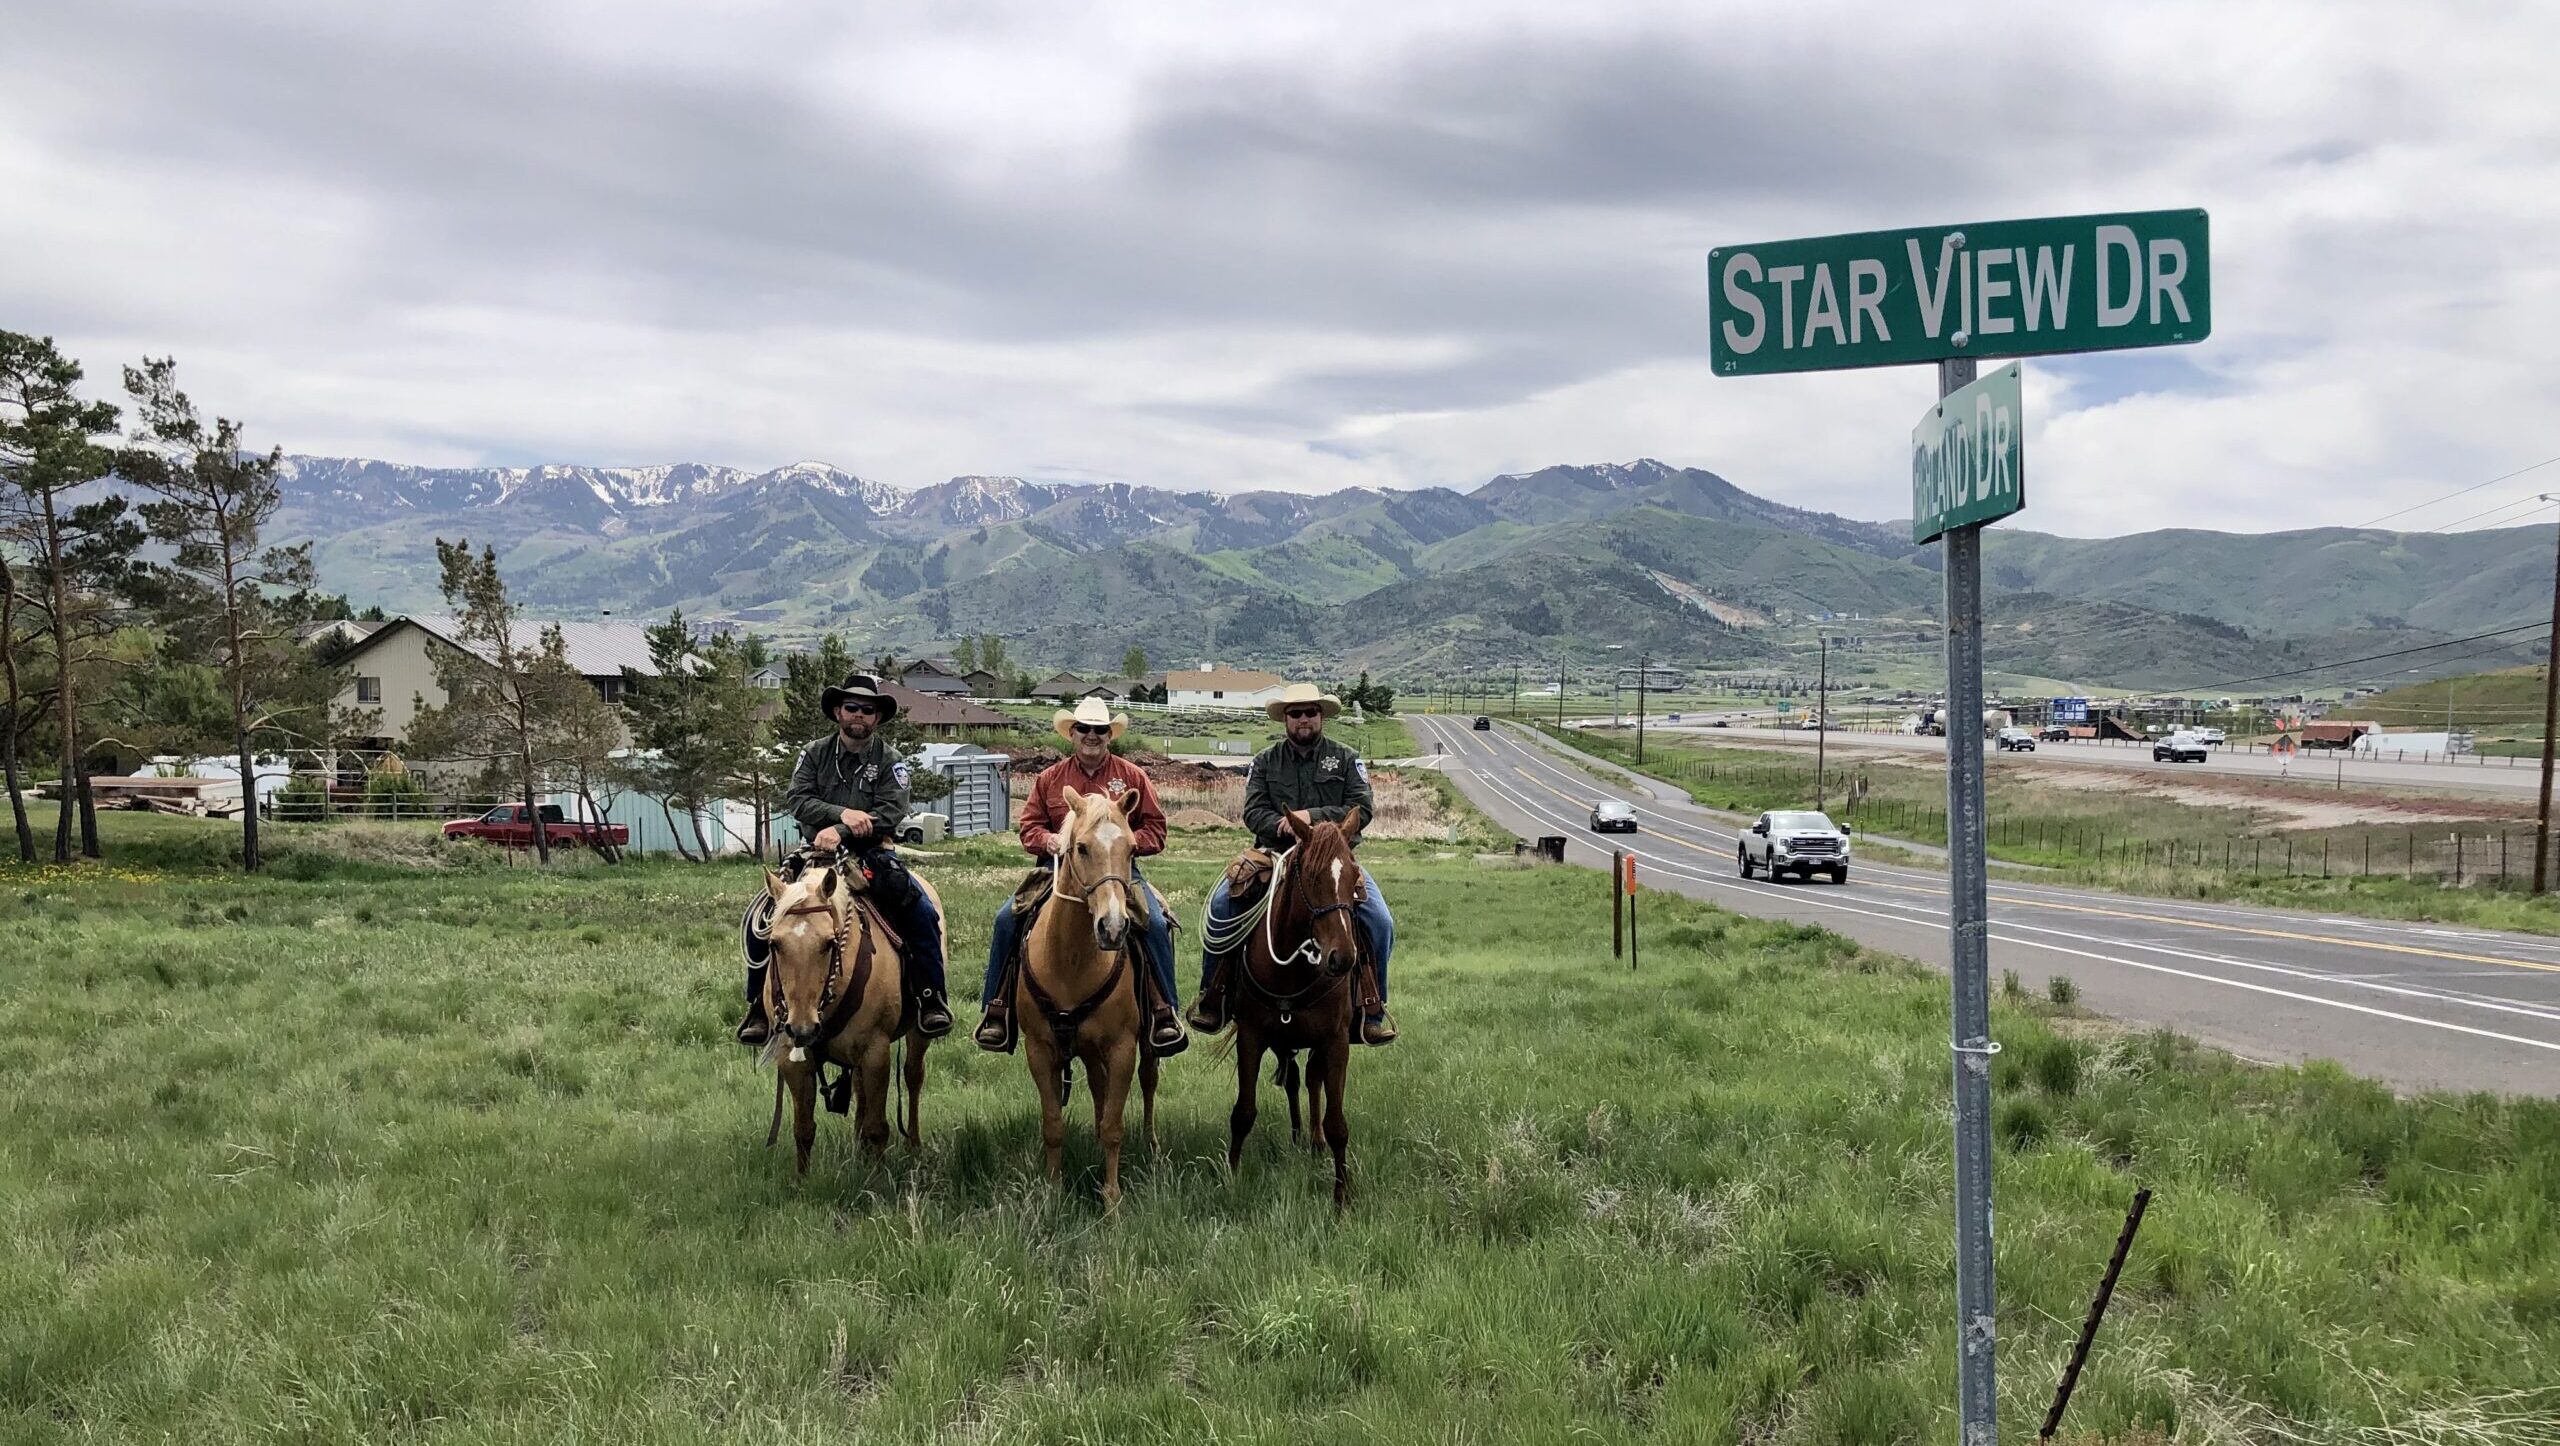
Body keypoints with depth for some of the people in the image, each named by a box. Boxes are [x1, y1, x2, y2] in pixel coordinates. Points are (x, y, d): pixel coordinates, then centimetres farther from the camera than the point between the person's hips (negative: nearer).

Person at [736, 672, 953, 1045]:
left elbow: (890, 814, -11)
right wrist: (842, 813, -21)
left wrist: (840, 831, -24)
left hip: (870, 855, -1)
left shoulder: (889, 762, 2)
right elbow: (795, 799, -6)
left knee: (922, 913, -22)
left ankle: (930, 997, -8)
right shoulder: (815, 753, 7)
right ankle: (760, 1004, -3)